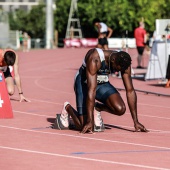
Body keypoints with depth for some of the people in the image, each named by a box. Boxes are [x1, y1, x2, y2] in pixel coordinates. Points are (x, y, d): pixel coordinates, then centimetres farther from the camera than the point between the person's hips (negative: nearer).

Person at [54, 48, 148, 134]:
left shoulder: (123, 63, -20)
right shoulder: (95, 59, -36)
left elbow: (130, 91, -14)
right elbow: (91, 90, -38)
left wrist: (136, 121, -16)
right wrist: (89, 121, -40)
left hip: (103, 83, 5)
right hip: (84, 83, -5)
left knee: (120, 109, -23)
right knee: (84, 127, -16)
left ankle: (97, 107, 8)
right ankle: (67, 108, 15)